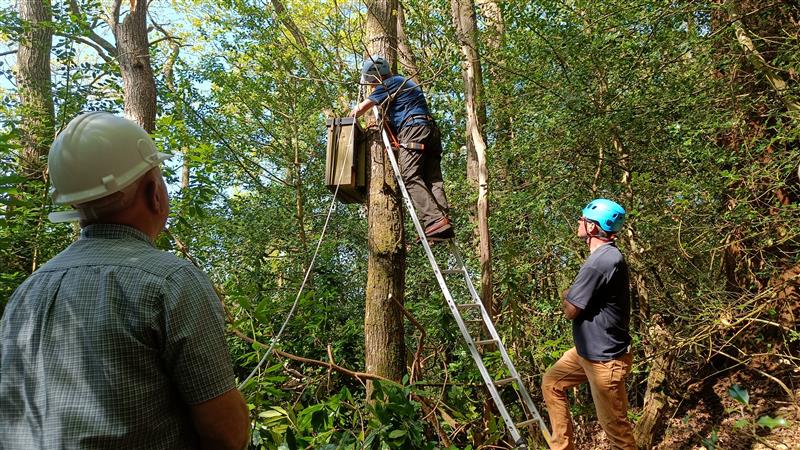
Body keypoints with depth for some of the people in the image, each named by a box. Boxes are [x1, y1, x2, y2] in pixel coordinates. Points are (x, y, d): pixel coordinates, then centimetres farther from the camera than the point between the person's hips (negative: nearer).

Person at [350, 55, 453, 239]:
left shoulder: (389, 84, 3)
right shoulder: (403, 81, 32)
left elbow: (359, 109, 5)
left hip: (414, 129, -9)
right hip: (431, 130, 9)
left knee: (411, 177, -16)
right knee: (433, 179, -2)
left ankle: (435, 220, -30)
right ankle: (443, 220, -15)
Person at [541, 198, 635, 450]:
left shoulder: (601, 261, -26)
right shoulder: (607, 255, 8)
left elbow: (570, 311, -19)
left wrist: (566, 297, 1)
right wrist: (571, 297, -2)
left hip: (605, 357, -10)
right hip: (588, 350, 10)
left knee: (615, 427, 3)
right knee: (551, 383, 18)